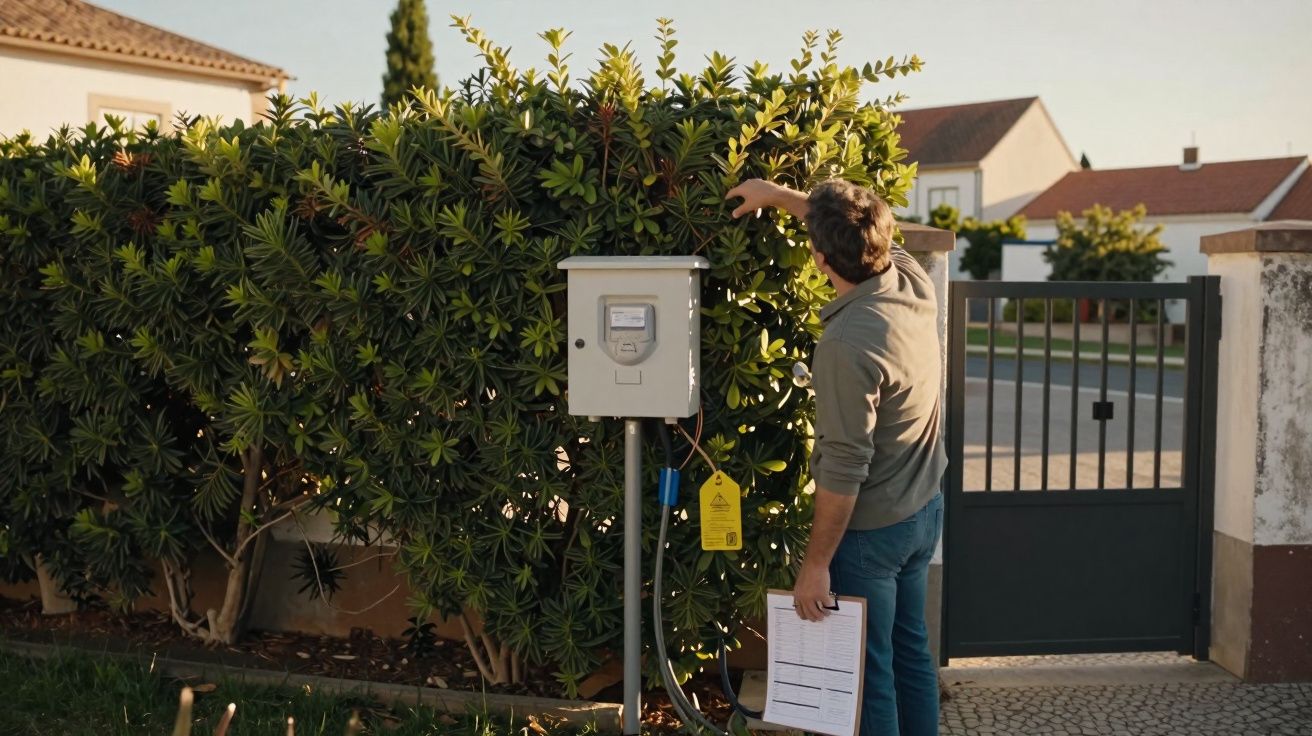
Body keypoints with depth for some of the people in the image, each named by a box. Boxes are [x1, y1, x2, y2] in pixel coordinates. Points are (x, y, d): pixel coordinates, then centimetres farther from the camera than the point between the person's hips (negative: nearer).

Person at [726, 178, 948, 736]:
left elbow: (844, 471, -26)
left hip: (870, 532, -8)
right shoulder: (913, 282, -7)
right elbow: (863, 231, 14)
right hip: (924, 511, 8)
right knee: (909, 650, 22)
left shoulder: (846, 347, -30)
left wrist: (816, 563, -16)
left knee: (867, 670, 9)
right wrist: (778, 195, 21)